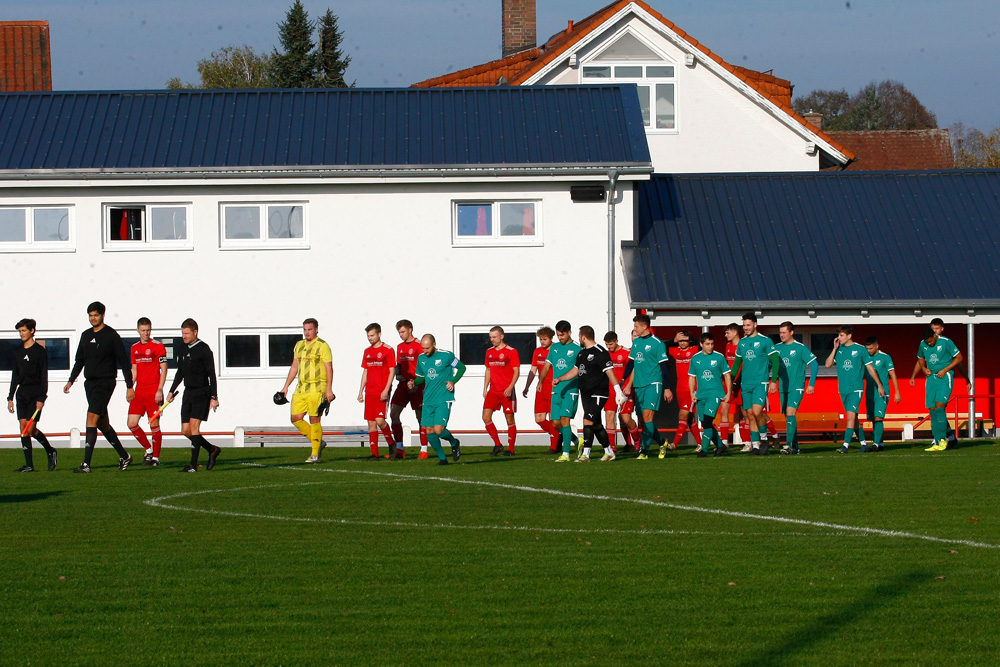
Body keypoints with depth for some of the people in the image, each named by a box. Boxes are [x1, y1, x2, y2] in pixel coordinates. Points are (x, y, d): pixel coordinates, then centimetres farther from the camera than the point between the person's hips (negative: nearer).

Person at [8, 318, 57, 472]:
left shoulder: (40, 351, -3)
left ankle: (50, 451, 11)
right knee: (23, 429, -2)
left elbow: (44, 377, -7)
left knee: (31, 429, -12)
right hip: (22, 394, 6)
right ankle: (29, 465, -1)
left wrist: (41, 398, -14)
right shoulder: (16, 353, 14)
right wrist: (10, 398, 13)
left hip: (35, 394, -6)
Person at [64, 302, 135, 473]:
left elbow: (124, 362, -5)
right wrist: (71, 380, 11)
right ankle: (124, 456, 25)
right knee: (102, 423, 11)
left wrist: (130, 386, -7)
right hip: (89, 382, 8)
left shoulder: (111, 336, -6)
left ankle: (86, 463, -21)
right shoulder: (86, 336, 13)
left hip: (105, 383, -8)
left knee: (92, 417, -18)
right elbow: (79, 360, 22)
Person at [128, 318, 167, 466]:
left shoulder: (158, 346, -4)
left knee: (154, 424, -4)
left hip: (153, 392, -5)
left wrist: (160, 390, -14)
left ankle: (155, 457, 7)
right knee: (132, 423, -2)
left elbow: (164, 369, -6)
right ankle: (148, 449, 17)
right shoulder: (134, 348, 13)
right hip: (139, 392, 5)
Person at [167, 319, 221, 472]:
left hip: (201, 392, -7)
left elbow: (211, 374, -10)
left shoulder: (204, 349, -9)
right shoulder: (183, 350, 12)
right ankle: (213, 450, 23)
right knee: (186, 430, 3)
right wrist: (172, 391, 21)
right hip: (188, 393, 7)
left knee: (194, 425, -16)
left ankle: (193, 465, -15)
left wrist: (214, 397, -15)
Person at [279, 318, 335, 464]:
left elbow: (329, 368, -8)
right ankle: (318, 443, 16)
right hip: (301, 388, 7)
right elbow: (294, 367, 22)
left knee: (314, 419, -6)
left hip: (317, 388, -7)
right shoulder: (299, 345, 16)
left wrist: (329, 389, -15)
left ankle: (315, 454, 0)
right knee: (296, 418, 0)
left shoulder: (322, 346, -5)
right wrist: (286, 387, 18)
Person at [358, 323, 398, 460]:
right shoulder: (367, 352, 15)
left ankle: (392, 444, 8)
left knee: (380, 420, -15)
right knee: (371, 422, 2)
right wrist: (361, 391, 13)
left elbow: (392, 371, -7)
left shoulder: (387, 350, -4)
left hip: (382, 392, -6)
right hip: (370, 392, 6)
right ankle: (374, 453, 5)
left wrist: (386, 390, -15)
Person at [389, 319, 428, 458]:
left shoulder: (418, 345, -7)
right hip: (403, 384, 7)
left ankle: (424, 450, 2)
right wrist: (398, 374, 0)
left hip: (417, 386, -7)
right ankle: (400, 448, 5)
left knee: (420, 416, -2)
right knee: (393, 413, -2)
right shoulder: (400, 347, 15)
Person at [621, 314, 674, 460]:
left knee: (647, 416, -14)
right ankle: (662, 441, 27)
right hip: (639, 386, 7)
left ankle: (644, 450, -14)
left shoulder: (657, 343, -7)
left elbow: (664, 367, -7)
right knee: (644, 419, 7)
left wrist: (667, 388, -9)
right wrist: (627, 384, 18)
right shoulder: (636, 342, 12)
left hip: (653, 384, -7)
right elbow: (632, 364, 20)